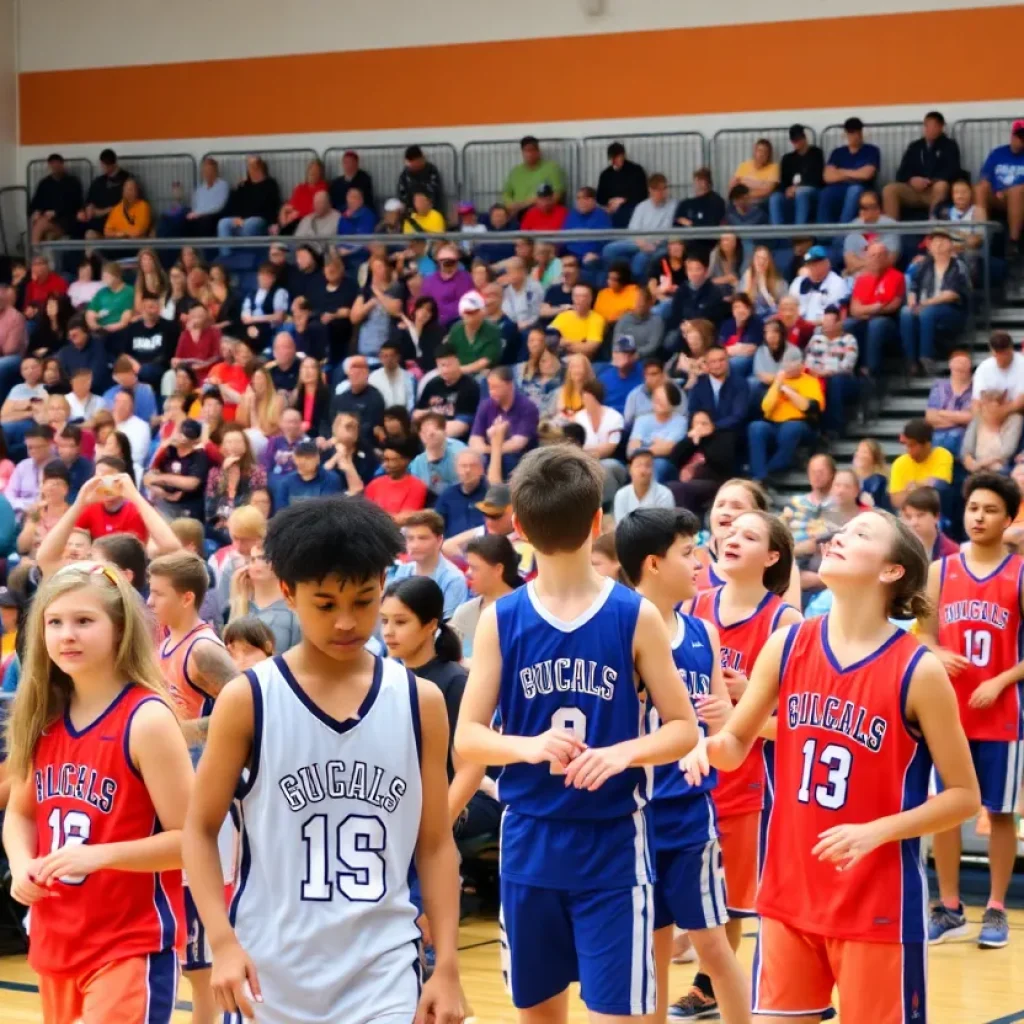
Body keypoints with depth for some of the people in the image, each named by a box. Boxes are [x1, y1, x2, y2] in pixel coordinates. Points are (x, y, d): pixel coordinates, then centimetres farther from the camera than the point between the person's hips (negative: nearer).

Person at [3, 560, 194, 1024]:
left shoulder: (147, 719, -14)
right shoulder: (42, 719, 5)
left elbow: (191, 838, -15)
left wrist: (99, 855, -25)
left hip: (132, 947, -7)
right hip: (55, 945, 7)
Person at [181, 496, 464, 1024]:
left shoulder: (420, 702, 2)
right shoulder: (247, 700, -4)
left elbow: (436, 844, 7)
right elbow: (200, 830, 0)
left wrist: (447, 965, 0)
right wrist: (224, 942, -12)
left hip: (383, 975, 1)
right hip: (268, 974, 0)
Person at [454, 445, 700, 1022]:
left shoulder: (635, 616, -5)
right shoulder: (502, 620, -2)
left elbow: (685, 729, -1)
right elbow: (467, 738, -2)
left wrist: (622, 752, -21)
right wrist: (529, 746, -23)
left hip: (612, 843, -2)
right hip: (529, 841, 2)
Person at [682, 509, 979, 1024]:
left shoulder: (918, 670, -12)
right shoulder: (787, 646, 0)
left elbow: (964, 795, -7)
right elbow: (737, 742, 12)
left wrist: (876, 831, -19)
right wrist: (711, 746, -12)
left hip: (878, 906, -4)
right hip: (789, 895, 4)